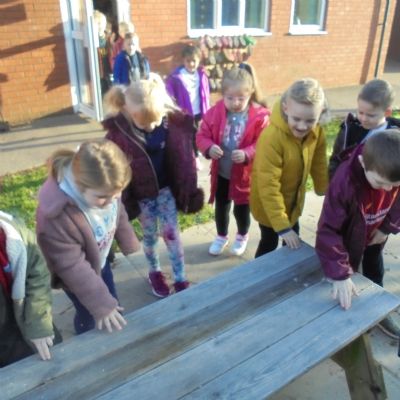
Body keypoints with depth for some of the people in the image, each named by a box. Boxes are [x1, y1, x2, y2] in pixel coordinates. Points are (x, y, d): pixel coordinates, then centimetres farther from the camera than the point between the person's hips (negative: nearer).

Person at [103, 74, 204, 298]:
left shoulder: (175, 122, -18)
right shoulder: (118, 131, -21)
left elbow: (184, 158, -8)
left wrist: (190, 189, -4)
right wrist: (124, 200, -9)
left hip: (167, 188, 1)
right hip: (141, 194, 0)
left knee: (172, 233, 9)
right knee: (150, 235, 17)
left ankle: (181, 279, 25)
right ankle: (155, 272, 42)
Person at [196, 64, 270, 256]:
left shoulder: (260, 116, -18)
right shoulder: (215, 112, -10)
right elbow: (202, 135, -5)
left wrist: (247, 154, -35)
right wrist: (209, 148, -26)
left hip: (245, 173, -2)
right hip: (220, 172, 3)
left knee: (241, 208, 16)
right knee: (221, 206, 20)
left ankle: (242, 237, 45)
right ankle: (221, 237, 45)